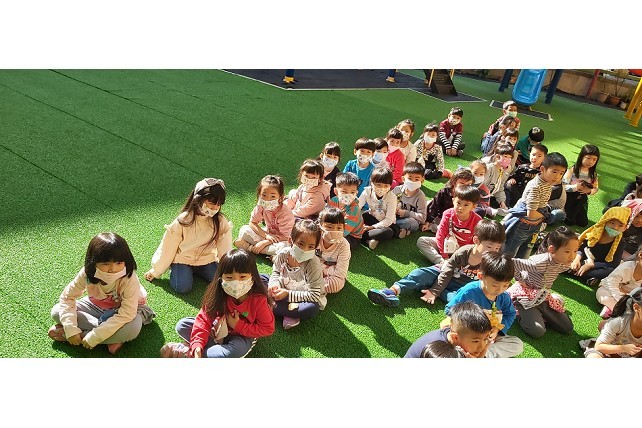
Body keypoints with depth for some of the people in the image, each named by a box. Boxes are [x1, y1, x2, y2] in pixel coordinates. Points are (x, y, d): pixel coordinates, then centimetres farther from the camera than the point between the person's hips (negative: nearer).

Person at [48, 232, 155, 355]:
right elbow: (67, 297, -14)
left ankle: (83, 334, -17)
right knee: (56, 311, -14)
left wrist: (94, 336, -37)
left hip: (126, 309, -4)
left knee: (133, 328, -38)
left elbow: (126, 314, -37)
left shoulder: (129, 280, -35)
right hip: (97, 305, 5)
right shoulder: (87, 274, -24)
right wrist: (71, 329, -24)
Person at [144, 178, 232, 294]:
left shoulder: (221, 222, -17)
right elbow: (167, 249, -11)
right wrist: (155, 272, 0)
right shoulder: (182, 222, -22)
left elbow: (225, 250, -9)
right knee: (182, 287, -23)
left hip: (207, 260, 3)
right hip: (183, 259, -3)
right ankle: (175, 270, 12)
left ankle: (195, 270, 12)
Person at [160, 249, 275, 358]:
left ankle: (187, 353, -25)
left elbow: (267, 328, -19)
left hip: (243, 335, -3)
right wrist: (197, 344, -32)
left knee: (238, 349, -40)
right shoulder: (218, 295, -20)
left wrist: (239, 326, -25)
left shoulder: (258, 300, -26)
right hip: (219, 329, 3)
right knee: (181, 325, -9)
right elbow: (204, 318, -17)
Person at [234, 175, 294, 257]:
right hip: (268, 233, 4)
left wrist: (264, 242, -28)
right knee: (244, 229, -8)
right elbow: (253, 223, -7)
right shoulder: (261, 206, -16)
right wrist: (266, 235, -21)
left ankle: (250, 248, -23)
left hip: (281, 239, -4)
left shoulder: (285, 213, -29)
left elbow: (284, 236, -26)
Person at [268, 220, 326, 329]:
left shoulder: (313, 264, -28)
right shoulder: (283, 254, -16)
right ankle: (290, 312, -19)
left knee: (312, 309, -38)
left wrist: (288, 294, -28)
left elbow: (314, 295, -27)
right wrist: (274, 284, -16)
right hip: (284, 292, 5)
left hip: (305, 299, -5)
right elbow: (276, 272, 6)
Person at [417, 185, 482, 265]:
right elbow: (440, 235, -10)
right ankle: (442, 262, -33)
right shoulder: (448, 214, -12)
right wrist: (444, 255, -13)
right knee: (421, 241, -17)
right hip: (446, 246, 2)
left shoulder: (477, 221, -16)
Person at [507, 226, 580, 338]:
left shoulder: (565, 264, -11)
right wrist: (520, 280, -20)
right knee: (537, 331, -21)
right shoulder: (539, 262, -36)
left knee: (568, 328, 5)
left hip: (544, 297, 7)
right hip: (526, 295, -7)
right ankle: (518, 311, 5)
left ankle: (539, 314, 22)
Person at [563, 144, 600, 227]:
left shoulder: (593, 174, -2)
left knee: (583, 223, 8)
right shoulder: (572, 170, -16)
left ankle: (575, 213, 36)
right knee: (570, 222, -4)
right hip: (570, 197, -4)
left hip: (582, 199, 4)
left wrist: (589, 191, -21)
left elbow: (595, 188, 1)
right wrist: (576, 187, -32)